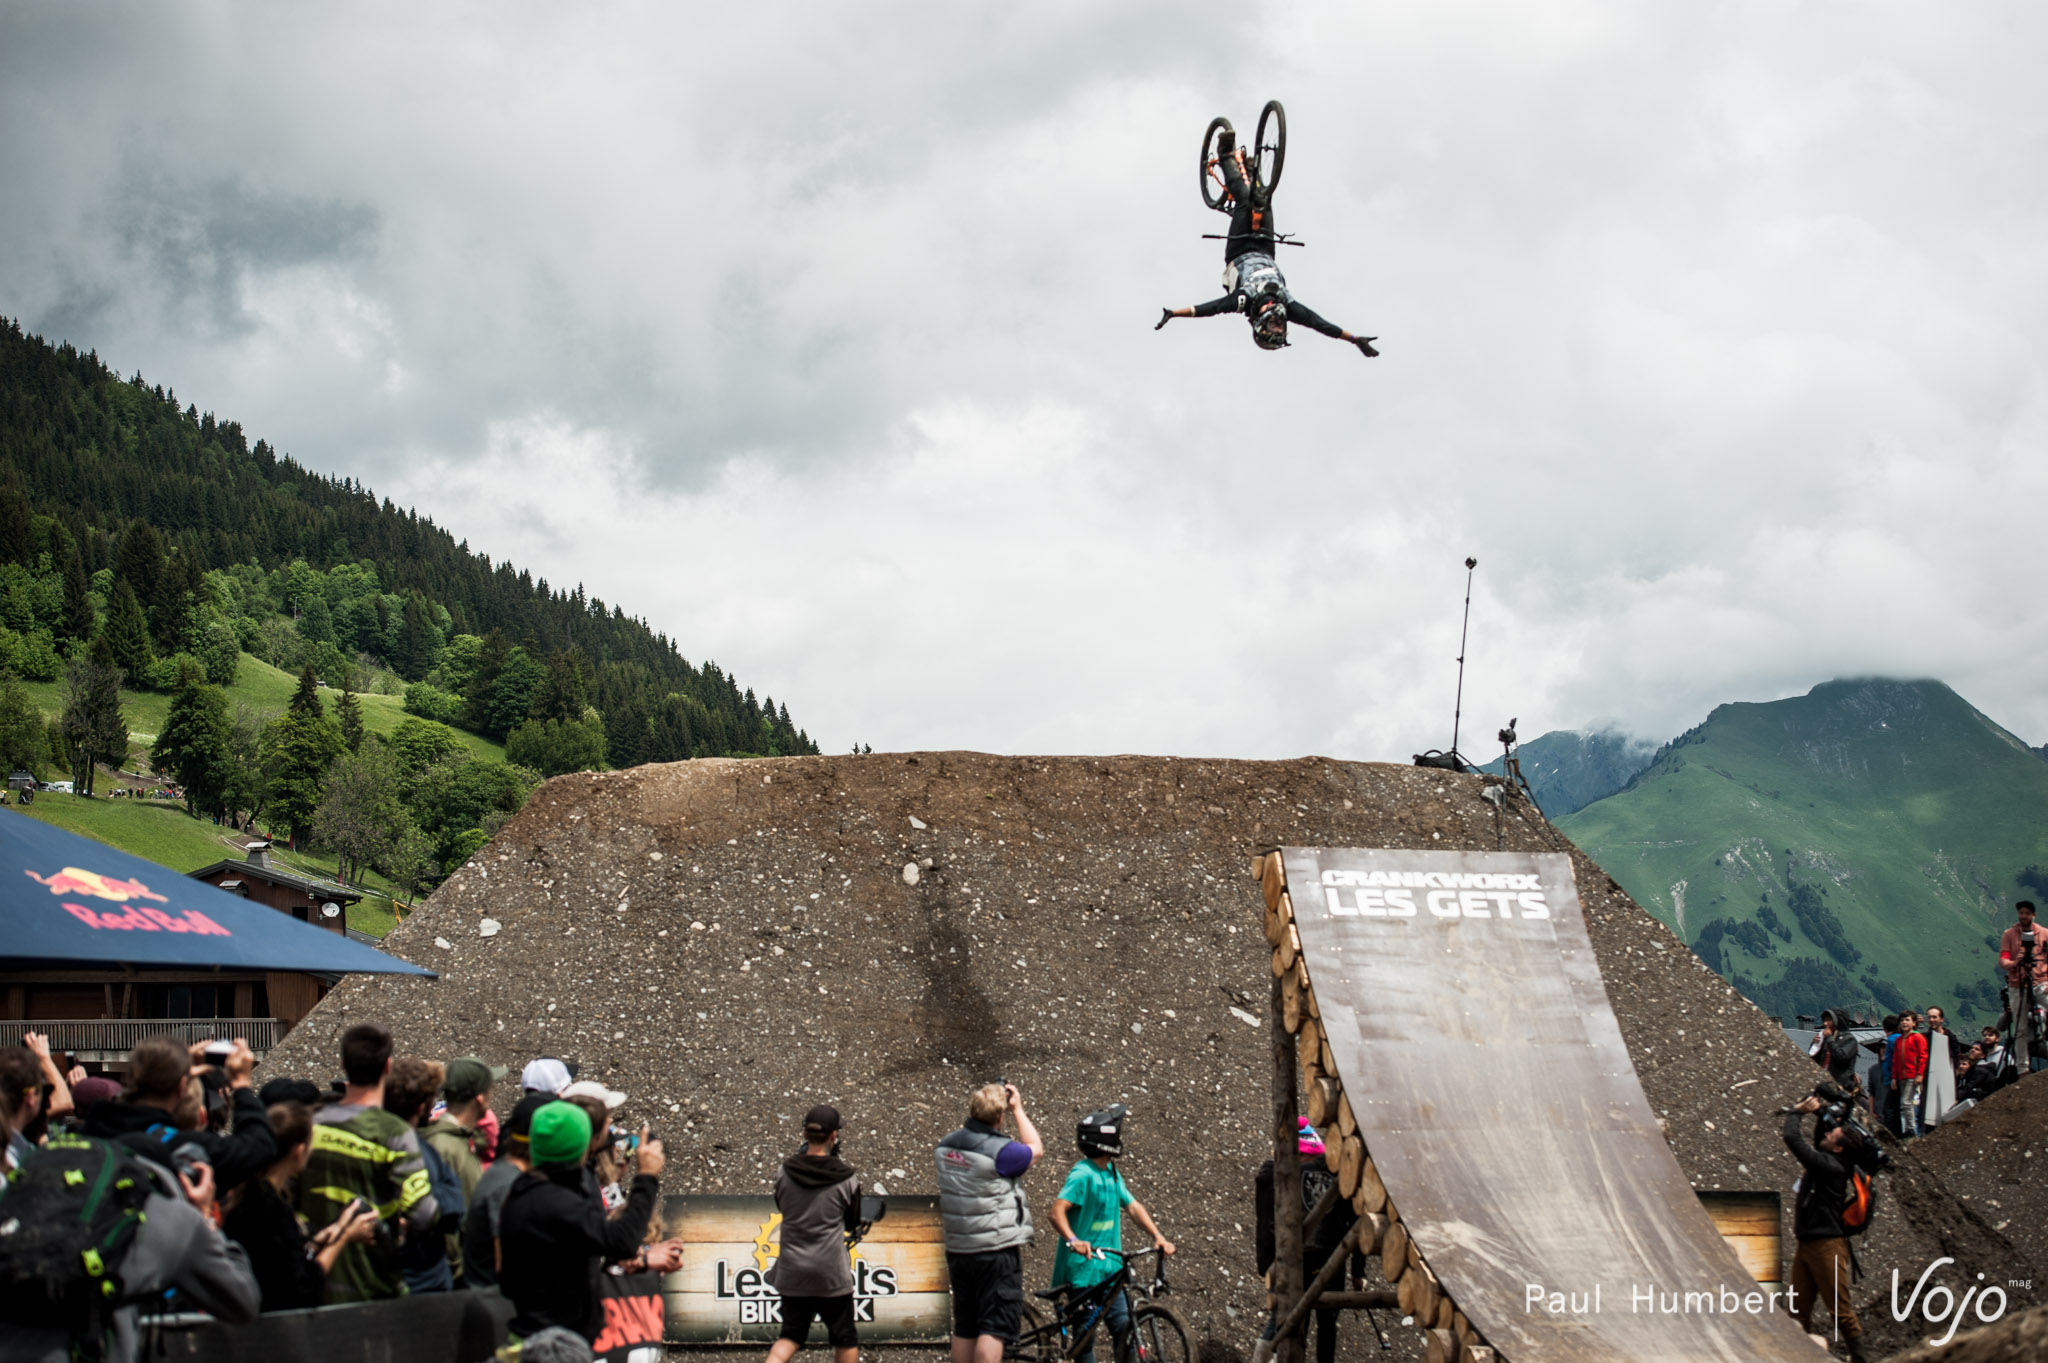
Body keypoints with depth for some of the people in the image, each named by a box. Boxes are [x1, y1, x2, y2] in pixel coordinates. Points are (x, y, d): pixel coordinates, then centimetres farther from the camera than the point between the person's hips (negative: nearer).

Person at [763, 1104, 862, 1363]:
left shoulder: (784, 1173, -6)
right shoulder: (846, 1178, -12)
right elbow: (853, 1222, 3)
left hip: (792, 1271, 3)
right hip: (831, 1273, -3)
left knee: (791, 1335, 16)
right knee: (845, 1338, 14)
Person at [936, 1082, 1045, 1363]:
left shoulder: (946, 1146, 3)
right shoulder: (999, 1150, -17)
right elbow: (1035, 1148, 1)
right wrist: (1018, 1110, 9)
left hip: (957, 1251, 7)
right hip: (997, 1252, -7)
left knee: (964, 1328, 13)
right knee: (995, 1328, -5)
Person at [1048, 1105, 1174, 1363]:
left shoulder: (1112, 1172, 11)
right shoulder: (1082, 1174, -15)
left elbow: (1132, 1206, 10)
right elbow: (1058, 1211, -25)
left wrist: (1157, 1236, -4)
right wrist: (1073, 1240, -42)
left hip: (1110, 1266, 7)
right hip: (1084, 1267, -7)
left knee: (1124, 1327, 1)